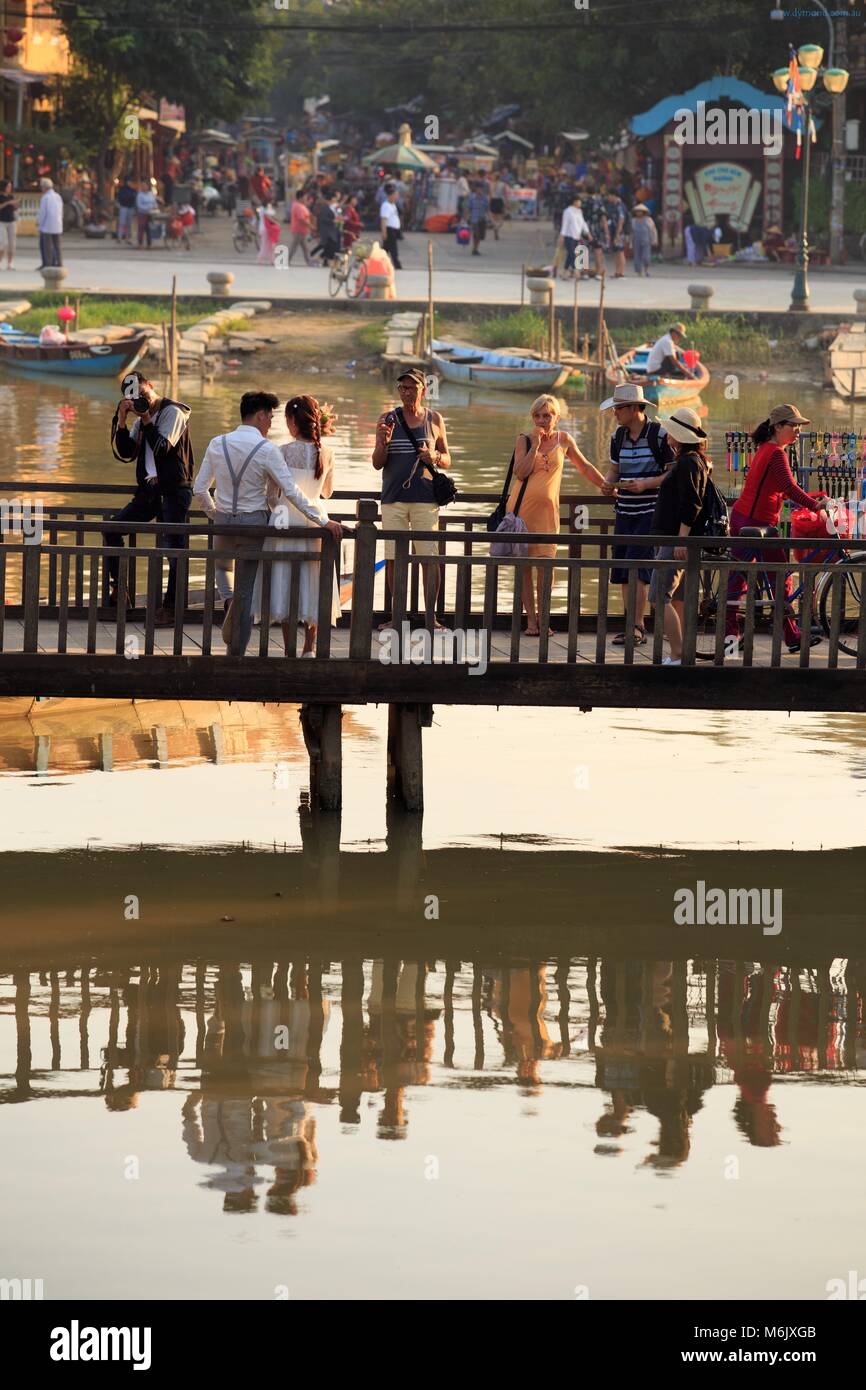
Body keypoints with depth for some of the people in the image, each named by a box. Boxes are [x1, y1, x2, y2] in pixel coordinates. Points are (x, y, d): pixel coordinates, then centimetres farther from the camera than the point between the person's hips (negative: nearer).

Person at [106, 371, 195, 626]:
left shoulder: (173, 412, -6)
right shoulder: (142, 418, 15)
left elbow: (162, 447, -18)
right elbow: (125, 453, 10)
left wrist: (146, 419, -17)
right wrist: (121, 421, -1)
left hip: (173, 490, -8)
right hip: (149, 490, 8)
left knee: (175, 547, -6)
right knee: (112, 528, -1)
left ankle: (170, 607, -5)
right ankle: (119, 589, 4)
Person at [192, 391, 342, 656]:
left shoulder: (217, 444, 1)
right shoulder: (266, 450, -11)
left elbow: (199, 489, 4)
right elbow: (292, 492, -12)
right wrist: (323, 520, -7)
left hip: (223, 521, 3)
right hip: (253, 522, -3)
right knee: (247, 588, 5)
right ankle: (237, 650, 9)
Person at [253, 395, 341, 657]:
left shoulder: (285, 452, -12)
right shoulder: (326, 453, 0)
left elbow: (272, 494, -7)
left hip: (288, 519, -3)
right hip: (315, 518, 3)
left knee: (285, 585, 4)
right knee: (313, 585, 12)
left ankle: (290, 650, 3)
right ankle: (310, 647, 12)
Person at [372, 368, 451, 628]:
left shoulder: (434, 420, 9)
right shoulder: (388, 419, 7)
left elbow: (447, 460, 15)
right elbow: (377, 463, 5)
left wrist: (435, 457, -8)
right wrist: (383, 443, -14)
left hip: (425, 499, -1)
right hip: (393, 498, 1)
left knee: (429, 557, -6)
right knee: (392, 558, -1)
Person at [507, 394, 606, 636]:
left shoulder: (563, 440, 9)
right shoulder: (524, 440, 3)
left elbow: (584, 467, 19)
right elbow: (521, 473, -10)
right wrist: (535, 444, -12)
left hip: (547, 510, 1)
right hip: (521, 507, -1)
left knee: (546, 563, -9)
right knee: (524, 565, -2)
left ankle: (542, 618, 0)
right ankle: (530, 620, 2)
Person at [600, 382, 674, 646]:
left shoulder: (660, 434, -10)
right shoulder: (618, 436, 10)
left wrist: (646, 483, -21)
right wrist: (608, 483, -1)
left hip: (651, 512, -7)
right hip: (624, 511, 7)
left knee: (638, 567, -15)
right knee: (622, 571, 5)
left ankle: (638, 627, -15)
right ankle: (631, 627, 12)